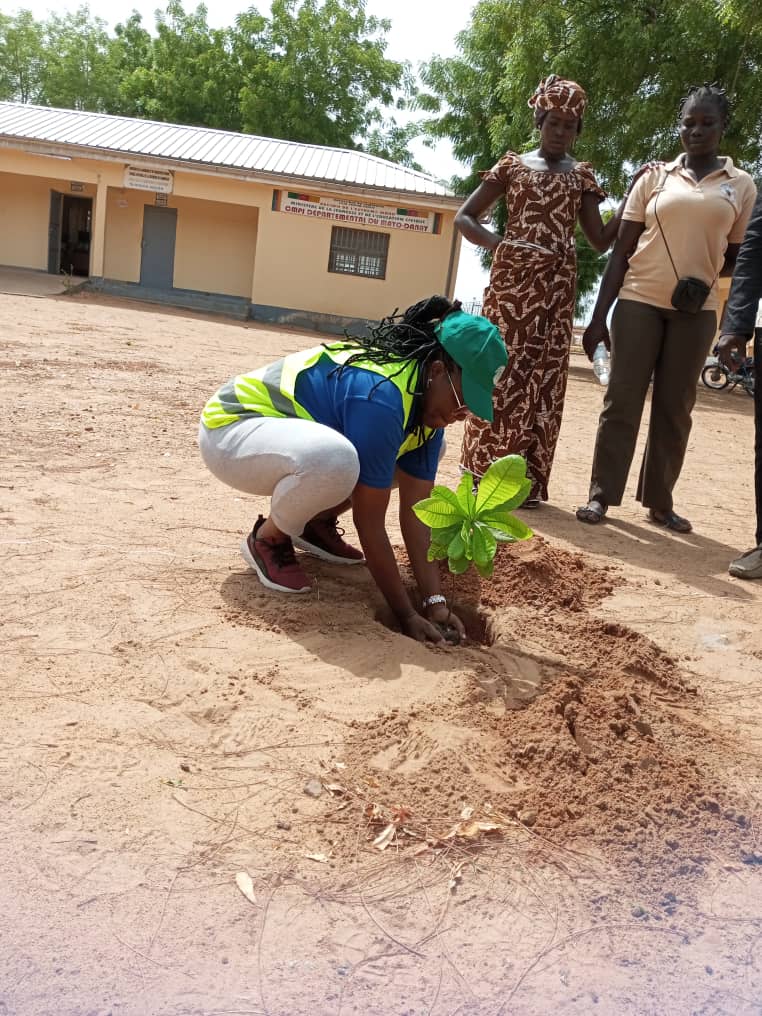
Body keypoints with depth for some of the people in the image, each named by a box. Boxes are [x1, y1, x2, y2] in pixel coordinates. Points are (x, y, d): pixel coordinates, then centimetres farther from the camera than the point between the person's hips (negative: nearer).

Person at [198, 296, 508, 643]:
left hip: (292, 444, 9)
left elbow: (415, 509, -5)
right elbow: (369, 523, -28)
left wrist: (434, 601, -11)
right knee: (335, 459, -41)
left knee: (426, 446, 7)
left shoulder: (428, 405, -4)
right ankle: (268, 539, -10)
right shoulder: (381, 396, -33)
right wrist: (406, 615, -22)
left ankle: (316, 523, 11)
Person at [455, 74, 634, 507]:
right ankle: (485, 474, 1)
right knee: (501, 369, -6)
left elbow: (602, 240, 9)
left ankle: (526, 481, 6)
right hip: (513, 277, -2)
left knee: (545, 377, 0)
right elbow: (465, 217, 5)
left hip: (558, 284, 2)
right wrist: (501, 244, -12)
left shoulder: (582, 175, 15)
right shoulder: (513, 164, 10)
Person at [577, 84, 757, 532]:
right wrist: (599, 316, -2)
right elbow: (621, 251, 4)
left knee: (675, 408, 5)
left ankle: (659, 501, 13)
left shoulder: (741, 185, 7)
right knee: (622, 401, -2)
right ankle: (601, 494, 4)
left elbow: (740, 255, 12)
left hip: (696, 311, 1)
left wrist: (705, 279, -10)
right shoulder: (655, 178, 6)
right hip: (639, 301, -1)